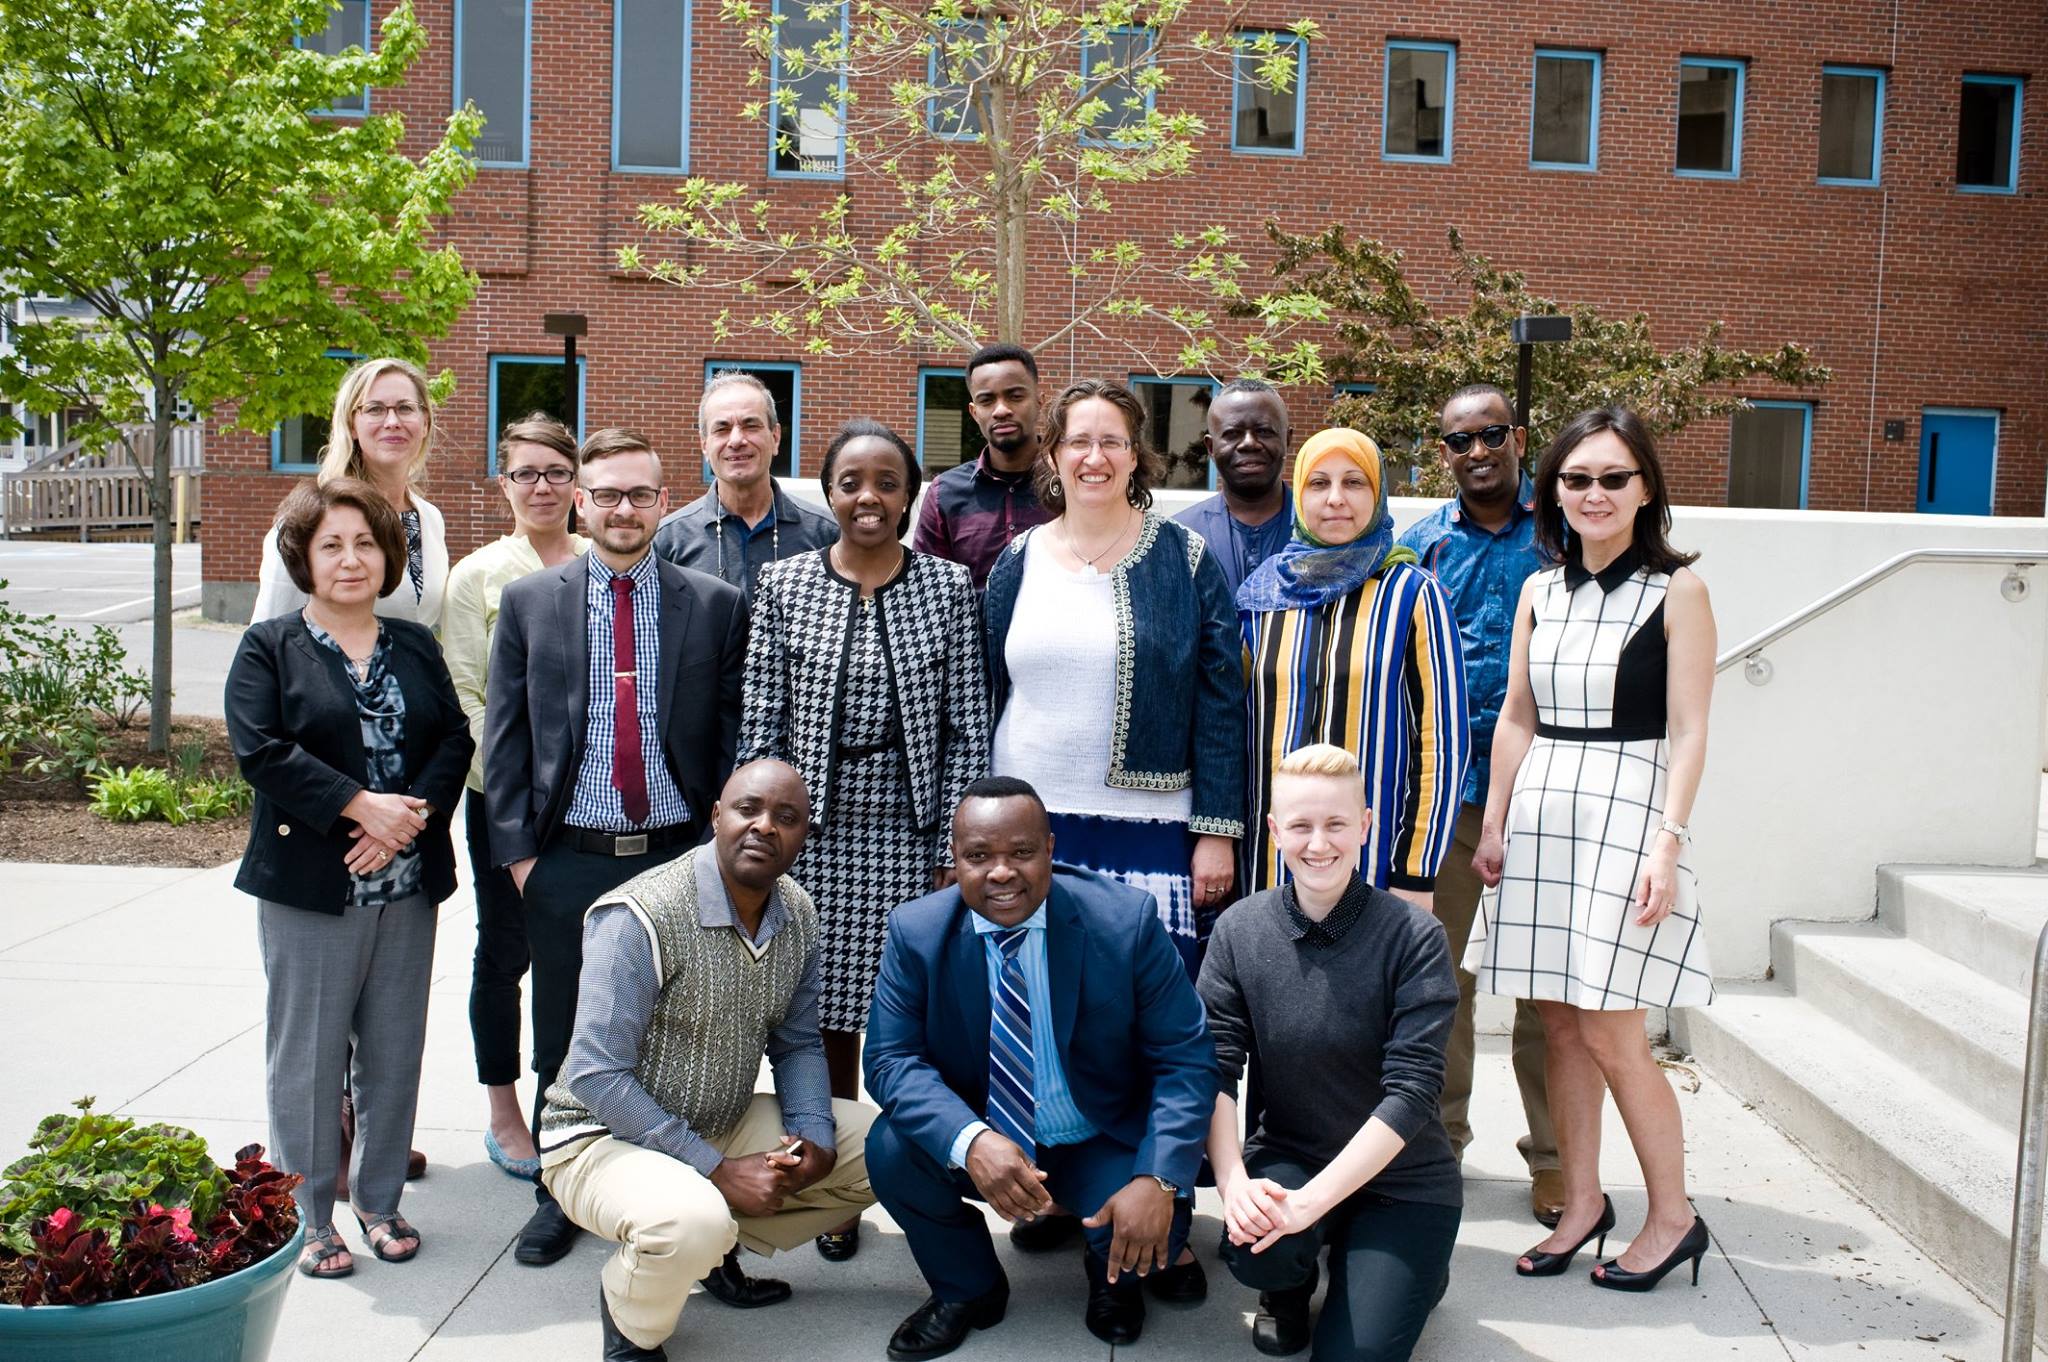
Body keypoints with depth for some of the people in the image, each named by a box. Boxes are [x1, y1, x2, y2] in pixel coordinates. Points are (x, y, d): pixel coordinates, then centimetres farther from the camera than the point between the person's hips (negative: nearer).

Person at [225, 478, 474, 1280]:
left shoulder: (416, 648, 13)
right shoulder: (270, 649, 1)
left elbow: (455, 740, 4)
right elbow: (261, 750, -11)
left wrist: (409, 817, -12)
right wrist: (361, 806, -18)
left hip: (408, 882, 4)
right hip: (309, 884, -4)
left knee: (395, 1050, 10)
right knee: (308, 1054, 2)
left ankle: (381, 1202, 24)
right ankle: (307, 1217, 15)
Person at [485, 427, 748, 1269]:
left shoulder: (715, 605, 3)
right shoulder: (528, 602, 5)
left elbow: (735, 735, 3)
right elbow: (504, 737, 6)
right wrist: (517, 850, -1)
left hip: (679, 859, -1)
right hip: (567, 862, 1)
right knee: (563, 1044, 12)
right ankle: (558, 1194, 29)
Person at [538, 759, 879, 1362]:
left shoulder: (799, 916, -2)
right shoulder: (639, 916, -24)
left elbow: (797, 1043, 8)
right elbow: (598, 1077, -24)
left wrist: (813, 1136, -12)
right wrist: (718, 1170, -24)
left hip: (725, 1126, 7)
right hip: (604, 1137, -7)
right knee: (690, 1222, -37)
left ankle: (720, 1249, 13)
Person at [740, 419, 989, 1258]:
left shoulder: (949, 588, 2)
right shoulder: (784, 586, 3)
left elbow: (968, 729, 1)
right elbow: (759, 725, 2)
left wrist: (956, 851, -3)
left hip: (914, 834, -1)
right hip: (815, 835, 1)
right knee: (827, 1016, 8)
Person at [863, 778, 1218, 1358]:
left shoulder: (1125, 920, -18)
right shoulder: (916, 931, -13)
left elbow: (1186, 1059, -15)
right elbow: (892, 1059, -14)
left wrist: (1159, 1180, -30)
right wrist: (970, 1141, -34)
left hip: (1105, 1143, -1)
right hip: (979, 1142, 2)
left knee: (1153, 1233, -28)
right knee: (891, 1148, -25)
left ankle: (1113, 1272, 13)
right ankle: (968, 1289, 6)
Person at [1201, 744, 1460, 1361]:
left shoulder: (1414, 938, -16)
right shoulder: (1238, 931, -6)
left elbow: (1410, 1091, -20)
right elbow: (1215, 1069, -9)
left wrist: (1311, 1199, -26)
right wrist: (1234, 1183, -25)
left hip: (1401, 1178, -2)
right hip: (1285, 1156, 2)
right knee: (1254, 1248, -29)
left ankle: (1417, 1273, 19)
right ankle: (1289, 1284, 9)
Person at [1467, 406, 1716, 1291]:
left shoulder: (1676, 590, -4)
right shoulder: (1540, 590, 11)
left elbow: (1687, 733, -7)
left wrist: (1667, 842, -15)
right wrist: (1493, 826, 8)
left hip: (1624, 812, -5)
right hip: (1540, 813, 5)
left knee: (1609, 1032, -5)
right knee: (1559, 1024, 9)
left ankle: (1672, 1216, 13)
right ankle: (1582, 1201, 23)